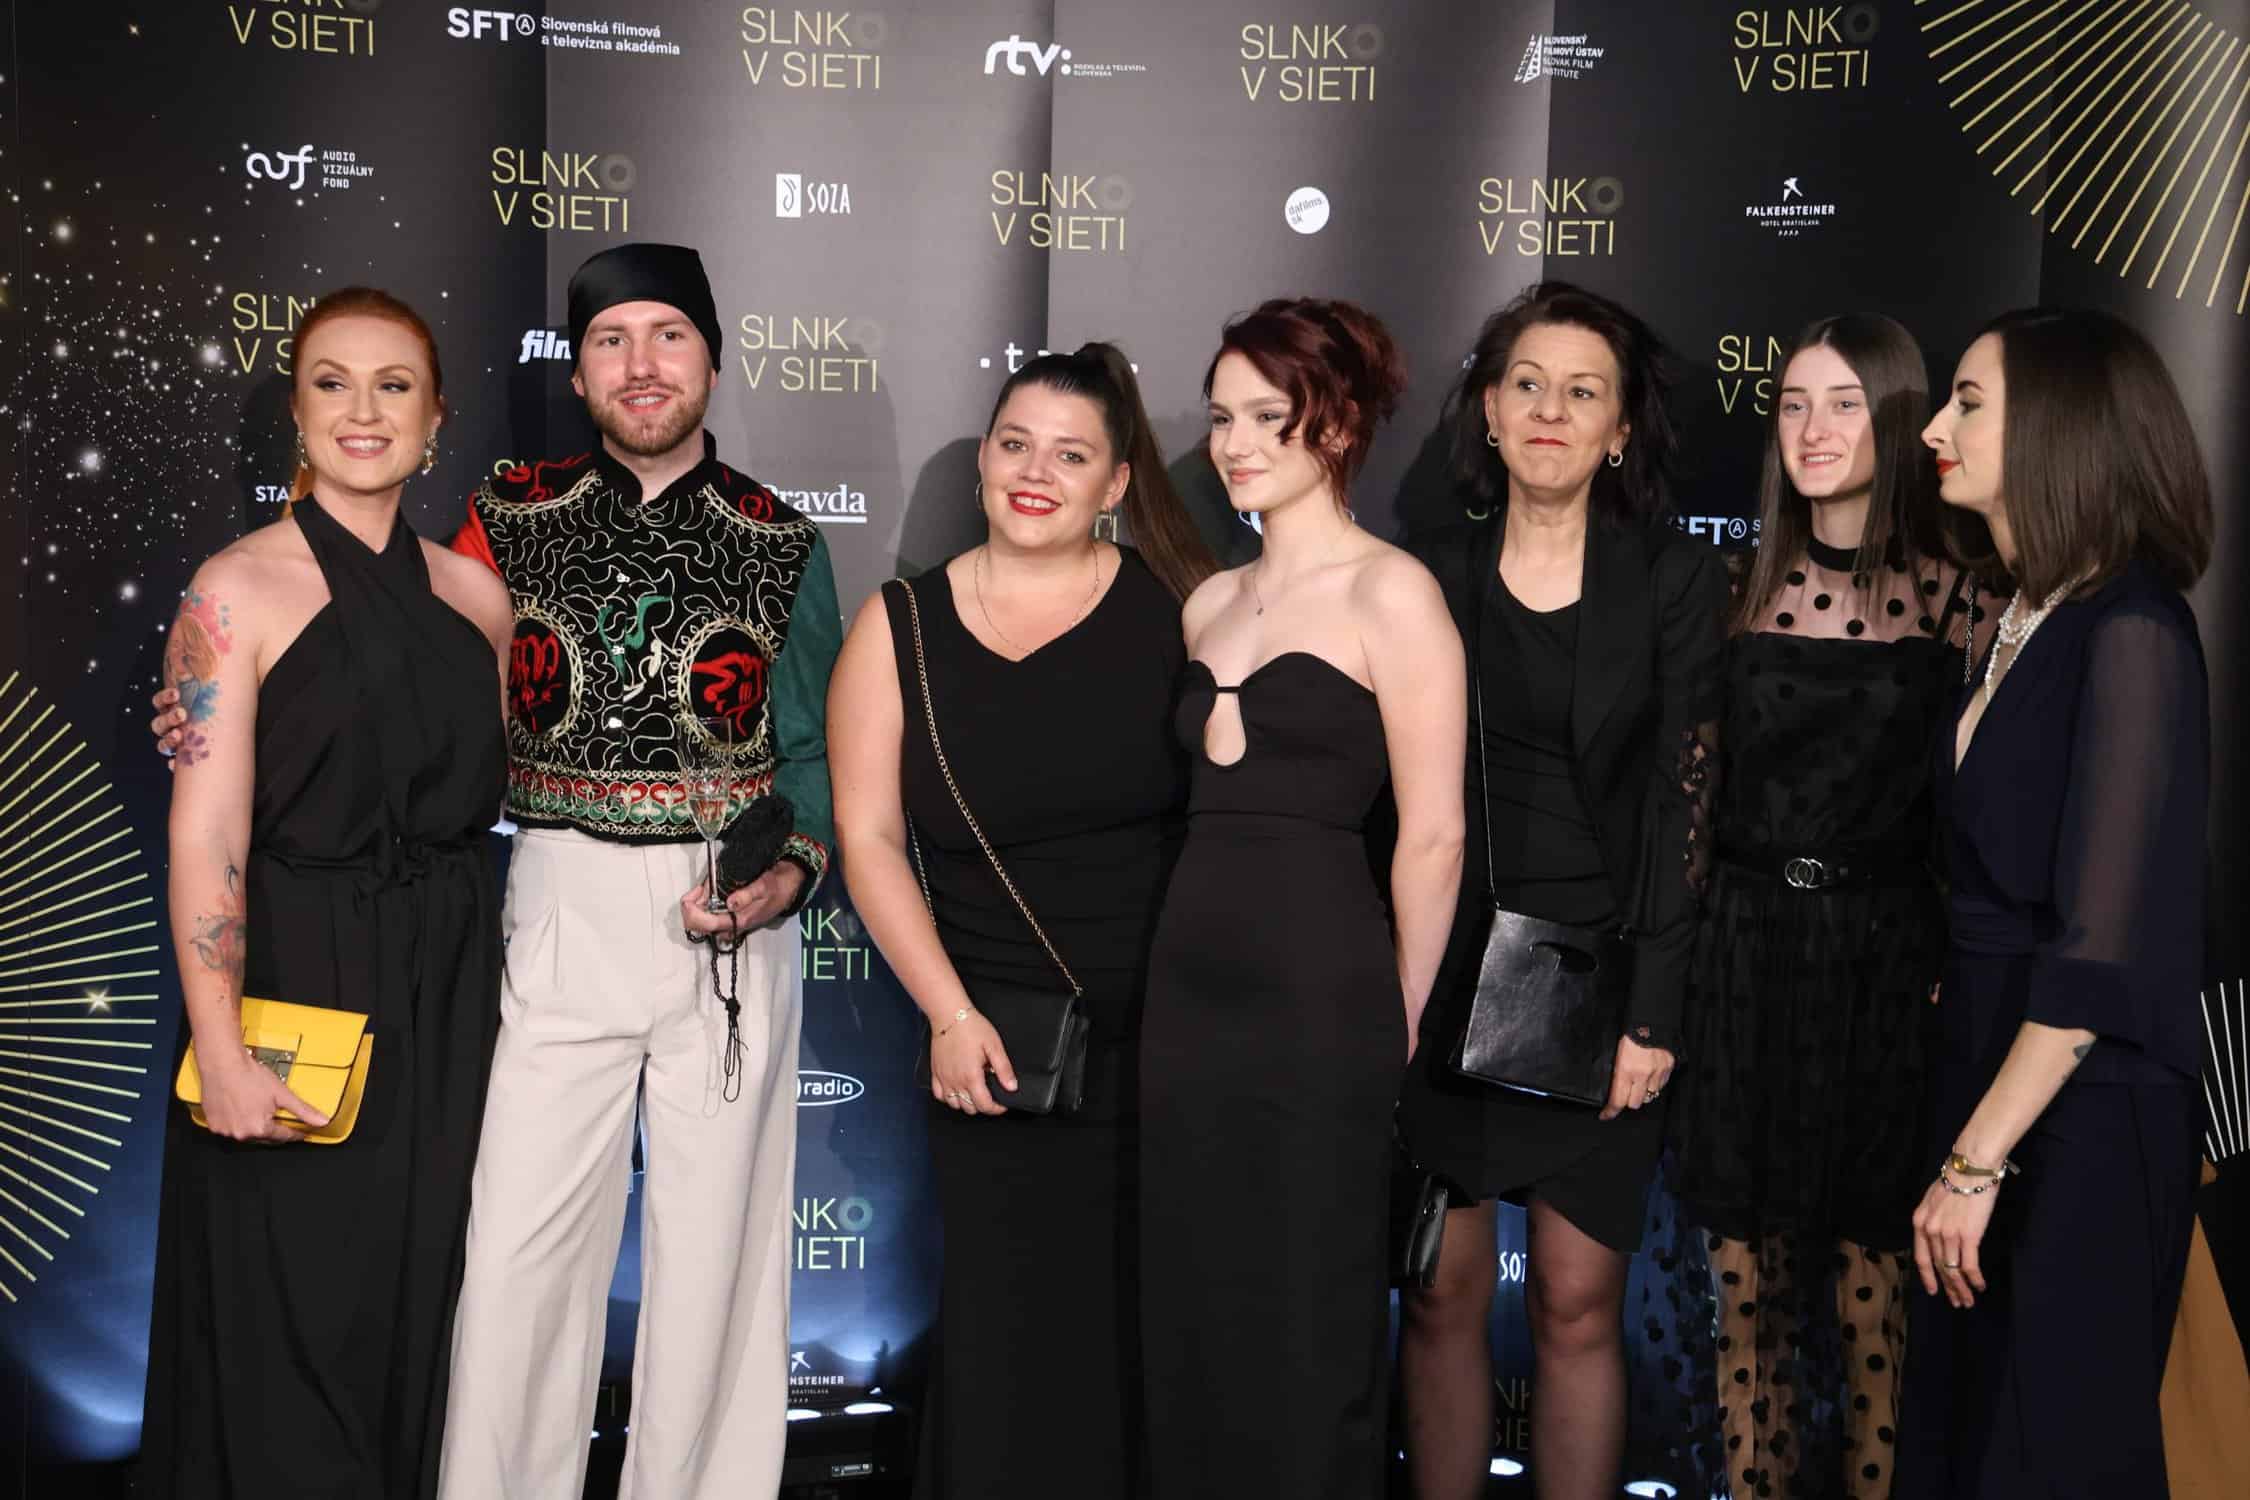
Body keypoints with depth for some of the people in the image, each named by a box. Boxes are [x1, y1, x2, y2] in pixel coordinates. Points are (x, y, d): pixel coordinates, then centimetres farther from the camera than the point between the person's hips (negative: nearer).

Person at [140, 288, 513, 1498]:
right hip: (295, 991, -4)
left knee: (412, 1312, 14)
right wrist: (221, 1052, -20)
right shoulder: (239, 592, -8)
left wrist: (497, 989, 5)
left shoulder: (476, 596, 6)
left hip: (446, 1003, 5)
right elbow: (205, 837, -14)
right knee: (288, 1333, 4)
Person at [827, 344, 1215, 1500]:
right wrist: (951, 1017, -9)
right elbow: (869, 839, -1)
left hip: (1176, 1039, 0)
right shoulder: (900, 627, 1)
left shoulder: (1177, 602, -2)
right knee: (1012, 1329, 8)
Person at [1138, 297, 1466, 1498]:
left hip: (1317, 995, -6)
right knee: (1189, 1312, 12)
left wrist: (1396, 1026, -2)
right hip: (1187, 989, 6)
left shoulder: (1390, 596, -7)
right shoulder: (1210, 604, 13)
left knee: (1304, 1323, 4)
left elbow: (1433, 836, -7)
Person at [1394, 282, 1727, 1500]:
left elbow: (1682, 803, -3)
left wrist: (1651, 1013, -8)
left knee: (1579, 1306, 2)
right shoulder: (1431, 574, 5)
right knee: (1442, 1295, 6)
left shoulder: (1676, 580, 0)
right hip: (1441, 978, 2)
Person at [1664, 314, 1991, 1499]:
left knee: (1869, 1272, 5)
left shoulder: (1949, 595, -1)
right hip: (1748, 947, 2)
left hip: (1884, 958, -2)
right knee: (1744, 1269, 7)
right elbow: (1696, 780, 8)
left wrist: (1956, 970, -4)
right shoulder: (1745, 586, 5)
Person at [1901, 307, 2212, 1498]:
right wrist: (1963, 1132, 7)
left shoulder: (2129, 631, -17)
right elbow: (1994, 893, 10)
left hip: (2077, 1110, -8)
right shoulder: (2019, 624, 9)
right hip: (1983, 1066, 8)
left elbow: (2108, 941, -21)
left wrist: (1979, 1160, -19)